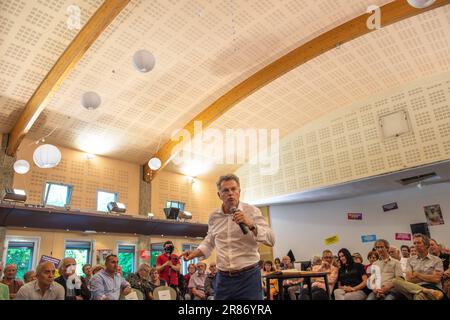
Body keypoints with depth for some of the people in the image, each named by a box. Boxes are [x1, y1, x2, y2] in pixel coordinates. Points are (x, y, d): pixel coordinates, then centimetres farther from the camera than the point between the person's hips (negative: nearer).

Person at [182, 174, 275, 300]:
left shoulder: (252, 211, -6)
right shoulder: (213, 217, 6)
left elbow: (271, 240, -12)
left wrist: (250, 224, -24)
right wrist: (195, 253, 7)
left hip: (248, 276, -3)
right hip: (223, 277, 4)